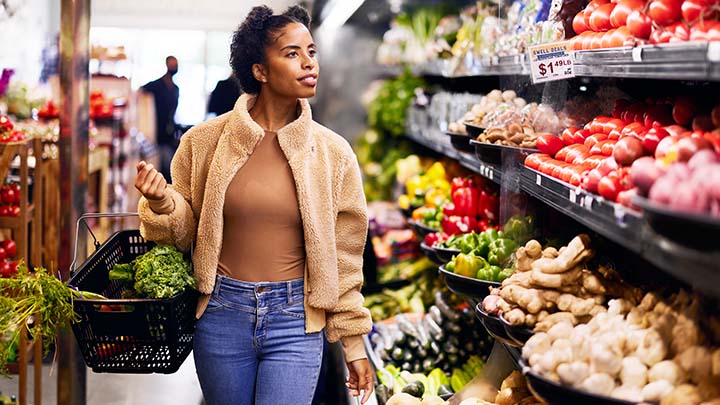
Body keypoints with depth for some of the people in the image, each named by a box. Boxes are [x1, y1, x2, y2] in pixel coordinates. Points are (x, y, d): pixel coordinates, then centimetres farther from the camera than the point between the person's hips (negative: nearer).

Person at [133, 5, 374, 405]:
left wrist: (354, 343, 5)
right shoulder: (204, 141, -2)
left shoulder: (333, 153, -2)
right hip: (222, 314, 1)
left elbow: (344, 256, 3)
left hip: (295, 322, -1)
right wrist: (161, 201, -16)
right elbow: (185, 230, 6)